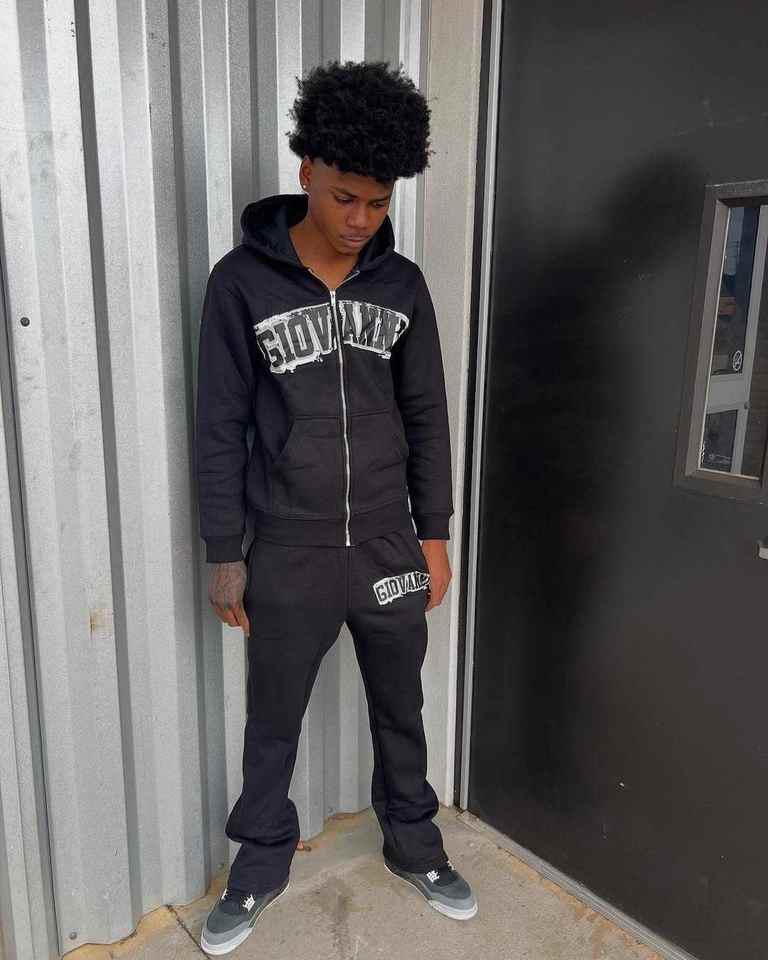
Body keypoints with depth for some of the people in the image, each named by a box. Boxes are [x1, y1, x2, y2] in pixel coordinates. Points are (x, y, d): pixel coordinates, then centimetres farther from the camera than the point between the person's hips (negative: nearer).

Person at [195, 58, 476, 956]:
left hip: (389, 546, 3)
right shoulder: (241, 281, -9)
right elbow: (219, 427, -6)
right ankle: (260, 866, 40)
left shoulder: (402, 284, 0)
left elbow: (426, 416, 5)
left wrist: (434, 534, 4)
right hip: (287, 555, -2)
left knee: (400, 710, 20)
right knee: (272, 725, 16)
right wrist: (224, 555, -6)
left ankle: (414, 846, 44)